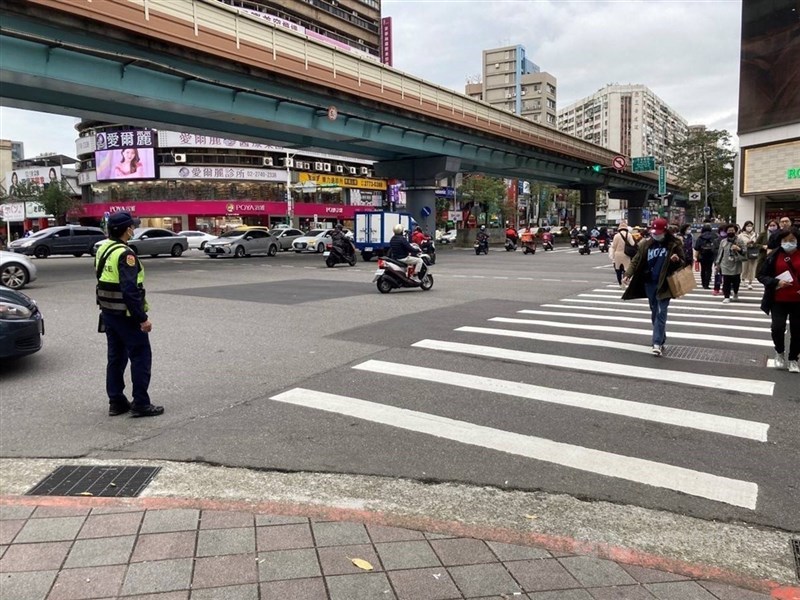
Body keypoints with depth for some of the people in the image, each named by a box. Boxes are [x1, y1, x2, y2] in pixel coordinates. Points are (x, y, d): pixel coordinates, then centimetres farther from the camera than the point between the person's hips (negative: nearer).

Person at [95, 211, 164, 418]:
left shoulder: (103, 250, 10)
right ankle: (140, 404, 3)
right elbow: (130, 290, -25)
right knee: (141, 357, 0)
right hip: (126, 315, -9)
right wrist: (143, 318, -22)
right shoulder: (124, 254, -20)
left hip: (108, 313, 9)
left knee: (116, 357, 15)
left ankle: (116, 402, 21)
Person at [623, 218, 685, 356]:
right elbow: (636, 261, 4)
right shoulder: (646, 244, 3)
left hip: (664, 284, -4)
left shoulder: (674, 245, -4)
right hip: (649, 284, 4)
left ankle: (657, 343, -10)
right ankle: (661, 340, 27)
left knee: (661, 313, -8)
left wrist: (677, 260, -20)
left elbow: (683, 263, 4)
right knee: (654, 313, 13)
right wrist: (628, 274, -10)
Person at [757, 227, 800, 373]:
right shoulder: (774, 256, -3)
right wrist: (776, 282, -17)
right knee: (777, 327, -12)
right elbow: (761, 275, 1)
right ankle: (779, 353, 17)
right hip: (779, 300, -1)